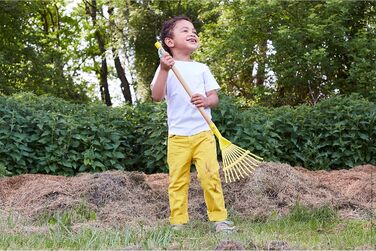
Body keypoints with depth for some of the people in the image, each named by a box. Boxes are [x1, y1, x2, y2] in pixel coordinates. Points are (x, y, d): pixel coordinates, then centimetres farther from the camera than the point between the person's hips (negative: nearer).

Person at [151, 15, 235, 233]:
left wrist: (206, 101, -14)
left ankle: (219, 218, -2)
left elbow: (214, 97, 10)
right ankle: (178, 222, 5)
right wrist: (164, 70, -20)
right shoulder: (166, 67, 5)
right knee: (178, 179, -1)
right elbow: (157, 96, -8)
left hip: (203, 132, 1)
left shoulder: (202, 68, 12)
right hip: (178, 135, -1)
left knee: (210, 175, -8)